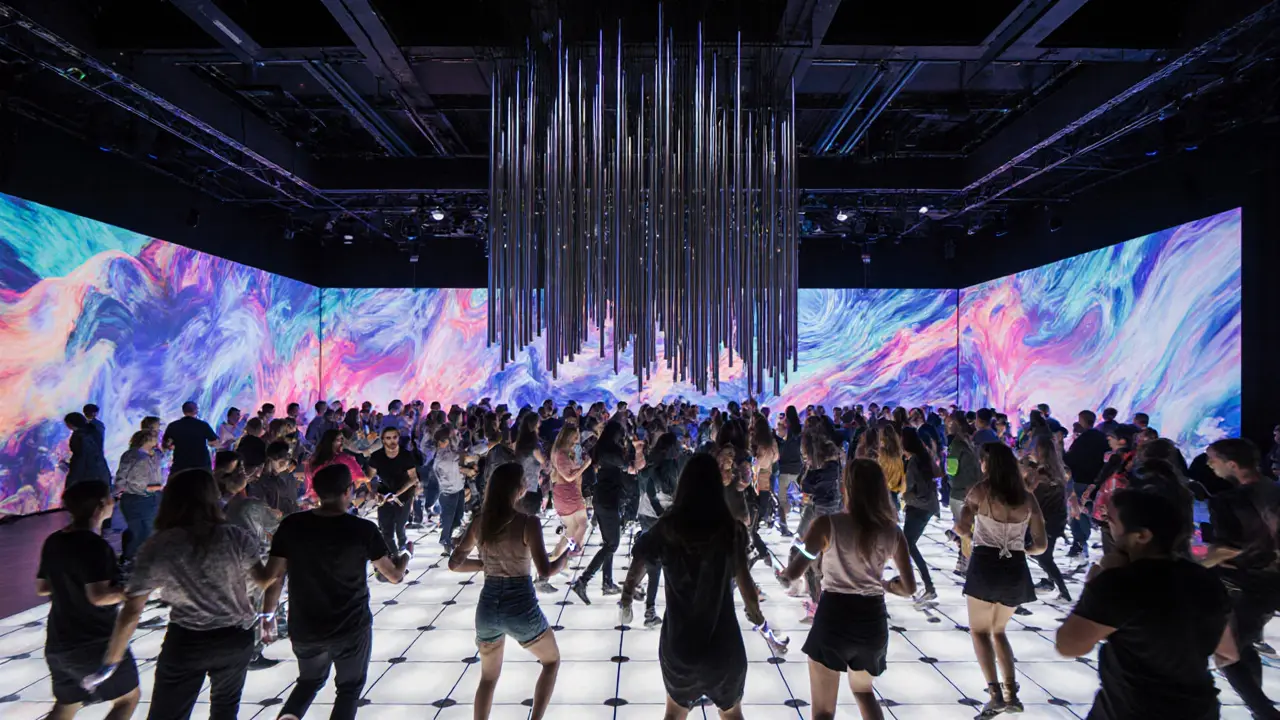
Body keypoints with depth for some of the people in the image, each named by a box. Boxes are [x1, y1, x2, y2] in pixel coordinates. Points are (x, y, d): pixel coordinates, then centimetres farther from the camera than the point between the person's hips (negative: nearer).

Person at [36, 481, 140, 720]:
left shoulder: (53, 542, 3)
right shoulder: (95, 546, -22)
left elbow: (41, 588, 13)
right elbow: (98, 596, -27)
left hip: (58, 643, 8)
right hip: (95, 642, -8)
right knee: (128, 697, 10)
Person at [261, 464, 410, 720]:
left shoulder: (291, 525, -10)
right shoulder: (364, 529, -16)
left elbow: (272, 575, -5)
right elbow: (394, 575, -6)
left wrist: (268, 615, 10)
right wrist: (404, 557, 15)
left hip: (304, 627, 3)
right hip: (351, 627, -3)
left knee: (309, 680, 29)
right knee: (349, 686, 21)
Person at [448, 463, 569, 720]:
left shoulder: (479, 523, -1)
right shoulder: (528, 522, -16)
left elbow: (454, 564, 7)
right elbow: (545, 571, -18)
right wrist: (565, 552, -1)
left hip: (487, 606, 4)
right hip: (521, 607, -4)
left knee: (488, 676, 27)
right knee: (552, 661, 23)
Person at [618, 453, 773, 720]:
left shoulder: (666, 528, -7)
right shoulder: (731, 530, -12)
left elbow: (634, 574, -4)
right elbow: (745, 583, -16)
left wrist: (626, 604, 16)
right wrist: (757, 616, 4)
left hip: (678, 642, 1)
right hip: (724, 643, -1)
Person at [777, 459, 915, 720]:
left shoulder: (828, 524, -11)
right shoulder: (892, 532, 1)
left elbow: (793, 573, -17)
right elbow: (909, 588, 6)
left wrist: (783, 574, 5)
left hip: (833, 617, -4)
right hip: (873, 619, 4)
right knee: (863, 689, 33)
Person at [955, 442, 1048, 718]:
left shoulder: (981, 490, -6)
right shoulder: (1027, 498, 5)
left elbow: (961, 527, -14)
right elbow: (1040, 545, 6)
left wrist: (971, 535, 8)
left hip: (986, 565, -4)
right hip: (1016, 569, 5)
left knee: (979, 631, 12)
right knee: (998, 630, 23)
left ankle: (996, 693, -1)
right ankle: (1011, 694, 18)